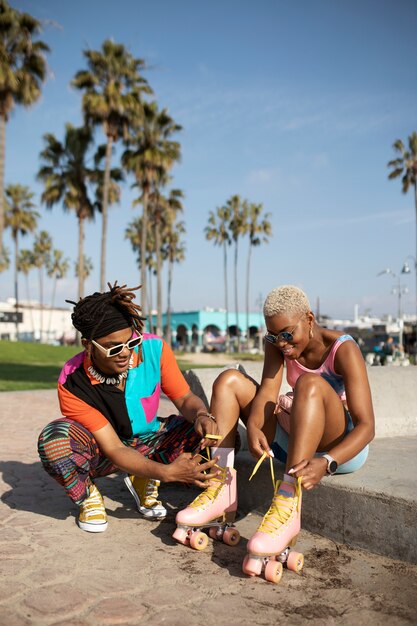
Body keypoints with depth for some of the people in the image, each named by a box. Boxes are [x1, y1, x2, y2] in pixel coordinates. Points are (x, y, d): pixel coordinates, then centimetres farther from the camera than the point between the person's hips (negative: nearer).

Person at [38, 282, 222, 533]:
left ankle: (145, 484, -1)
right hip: (102, 454, -3)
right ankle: (88, 498, -4)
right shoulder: (72, 384, -28)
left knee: (202, 426, -22)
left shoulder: (154, 348, -22)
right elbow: (114, 450, -28)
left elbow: (185, 399, -12)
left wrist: (201, 415, -37)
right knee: (55, 436, -34)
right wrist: (166, 472, -44)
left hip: (147, 442, 3)